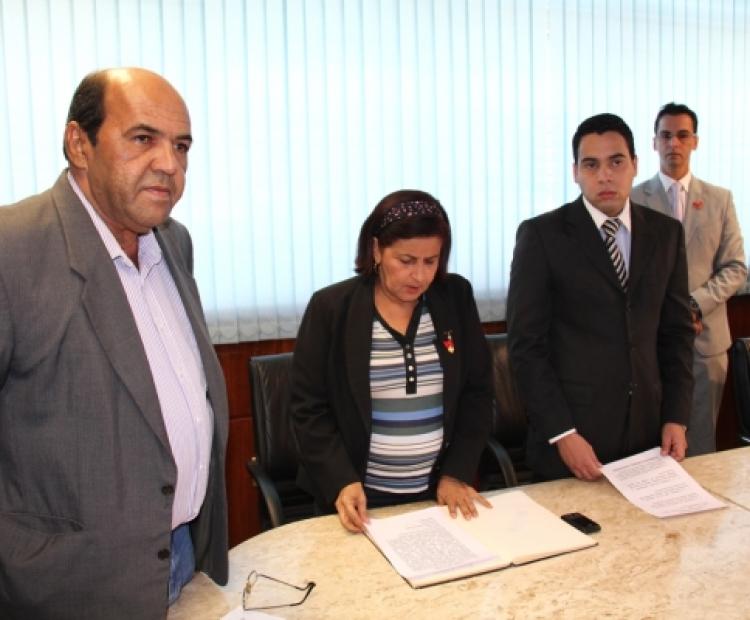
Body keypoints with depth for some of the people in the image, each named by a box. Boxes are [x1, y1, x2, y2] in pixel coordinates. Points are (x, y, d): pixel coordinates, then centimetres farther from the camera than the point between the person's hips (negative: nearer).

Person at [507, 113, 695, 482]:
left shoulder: (665, 233, 6)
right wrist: (561, 434, -14)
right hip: (572, 429, -3)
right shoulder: (541, 235, -8)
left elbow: (676, 331, 10)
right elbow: (526, 344, -10)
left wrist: (676, 417, 3)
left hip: (647, 430, 4)